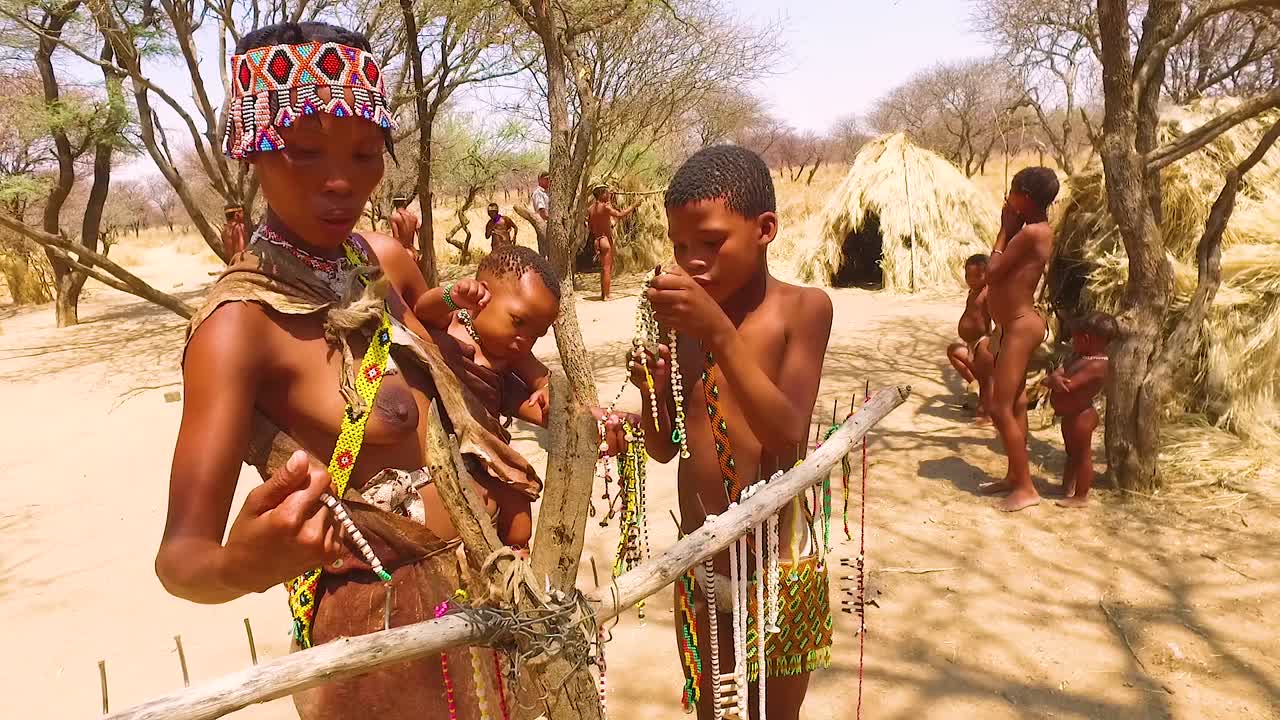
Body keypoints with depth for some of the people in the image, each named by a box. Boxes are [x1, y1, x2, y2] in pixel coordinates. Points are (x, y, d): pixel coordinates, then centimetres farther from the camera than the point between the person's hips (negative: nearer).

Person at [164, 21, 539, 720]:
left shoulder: (383, 260, -3)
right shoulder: (240, 321, -23)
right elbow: (179, 554, -27)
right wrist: (242, 566, -48)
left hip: (478, 586, 7)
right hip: (385, 625, -7)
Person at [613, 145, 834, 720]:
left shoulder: (803, 308, -12)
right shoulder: (685, 316, 0)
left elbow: (787, 436, -24)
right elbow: (665, 447, 4)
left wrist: (719, 332, -31)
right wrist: (652, 390, -17)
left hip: (779, 565, -3)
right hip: (698, 566, 3)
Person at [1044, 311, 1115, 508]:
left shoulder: (1096, 365, -25)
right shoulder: (1082, 357, 6)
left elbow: (1068, 386, -31)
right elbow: (1062, 370, -3)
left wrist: (1051, 381, -14)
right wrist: (1055, 378, -26)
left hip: (1082, 416, -10)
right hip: (1071, 414, 10)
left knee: (1082, 455, 2)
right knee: (1072, 453, 21)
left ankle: (1081, 496, 13)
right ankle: (1067, 489, 36)